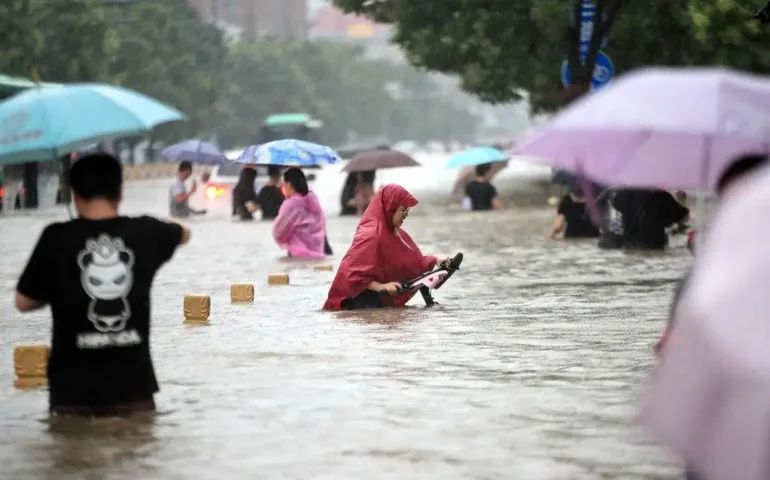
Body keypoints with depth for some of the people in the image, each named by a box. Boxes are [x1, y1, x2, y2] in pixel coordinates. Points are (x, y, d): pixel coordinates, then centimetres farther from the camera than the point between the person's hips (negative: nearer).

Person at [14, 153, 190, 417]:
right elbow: (184, 234, 24)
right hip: (133, 387, 2)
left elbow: (24, 302, -1)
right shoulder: (144, 233, 0)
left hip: (74, 390, -2)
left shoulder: (57, 238, -9)